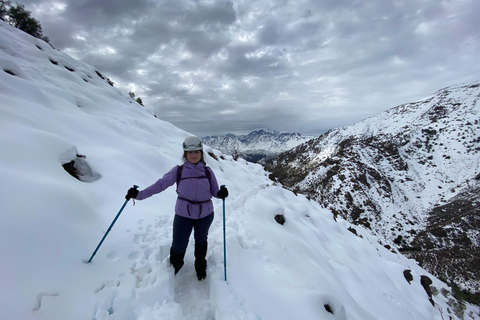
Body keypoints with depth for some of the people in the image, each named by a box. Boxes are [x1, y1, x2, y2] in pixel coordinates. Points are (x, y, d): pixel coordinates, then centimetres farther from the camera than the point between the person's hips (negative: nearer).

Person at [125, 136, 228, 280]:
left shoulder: (207, 171, -6)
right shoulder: (178, 170, -9)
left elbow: (214, 191, -2)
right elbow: (161, 184, -9)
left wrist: (221, 193, -24)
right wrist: (139, 194, -15)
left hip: (205, 214, 1)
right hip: (183, 214, -1)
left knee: (201, 241, 23)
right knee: (178, 246, 8)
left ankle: (200, 267, 51)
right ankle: (174, 267, 45)